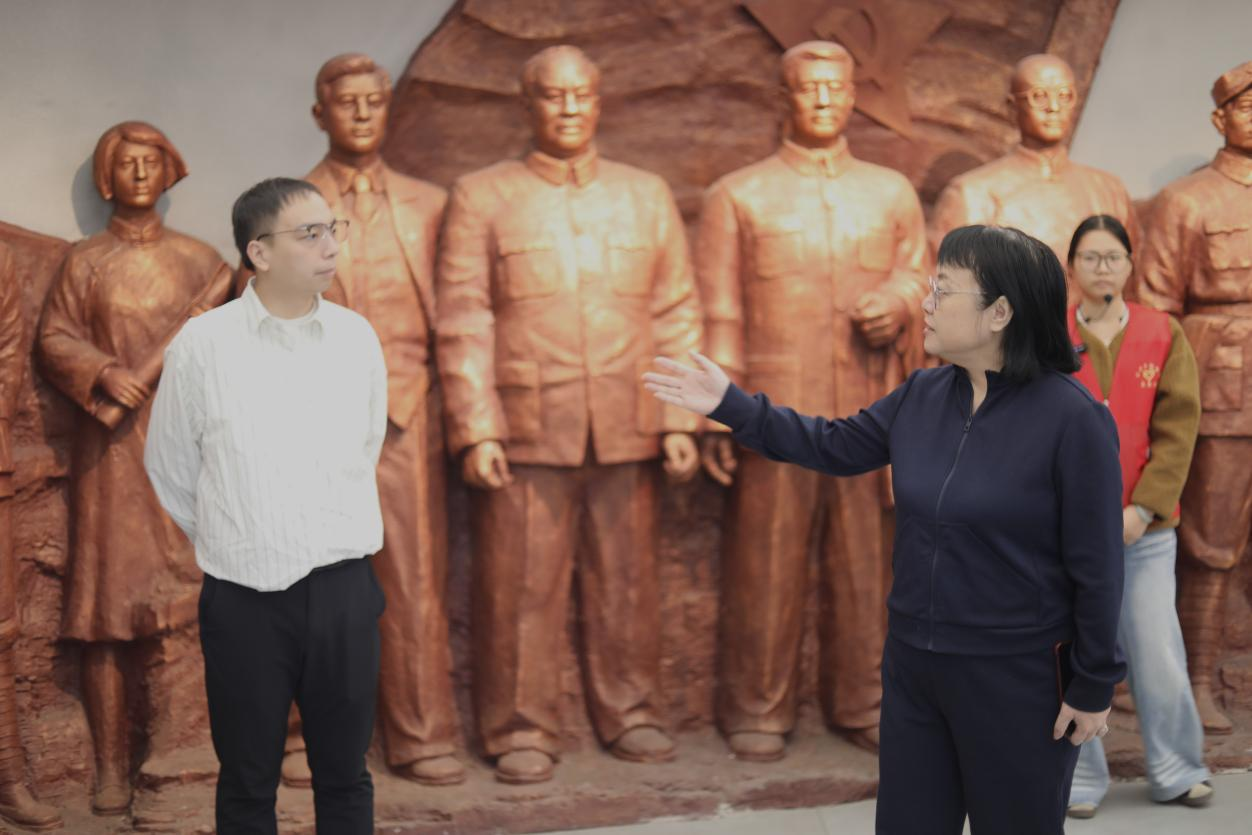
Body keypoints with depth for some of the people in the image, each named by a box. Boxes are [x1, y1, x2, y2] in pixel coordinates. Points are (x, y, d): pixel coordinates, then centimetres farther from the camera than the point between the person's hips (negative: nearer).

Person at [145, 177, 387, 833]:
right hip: (244, 596, -2)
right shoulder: (202, 344, -7)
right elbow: (169, 466, 6)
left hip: (342, 588, 2)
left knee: (344, 777, 11)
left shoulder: (356, 337, 0)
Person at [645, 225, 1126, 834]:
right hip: (913, 663, 6)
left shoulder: (1072, 417, -18)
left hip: (1017, 676, -6)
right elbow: (836, 447, 14)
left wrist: (1092, 686, -11)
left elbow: (1096, 565, -15)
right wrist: (731, 407, 7)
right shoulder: (922, 395, 2)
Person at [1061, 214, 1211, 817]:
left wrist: (1142, 508, -10)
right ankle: (1080, 781, 15)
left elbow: (1177, 430, -1)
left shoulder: (1164, 336, 4)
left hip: (1145, 528, 1)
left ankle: (1177, 771, 22)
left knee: (1157, 653, 3)